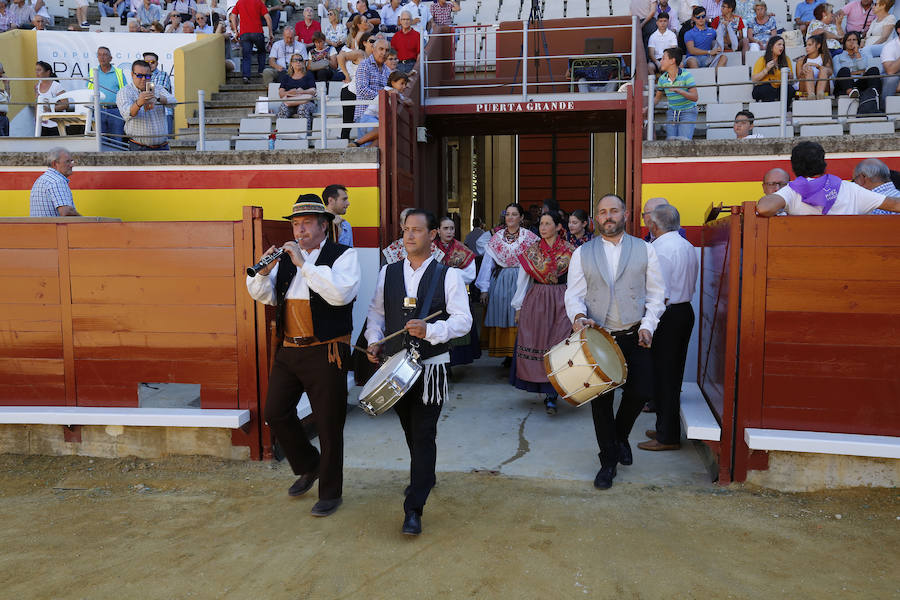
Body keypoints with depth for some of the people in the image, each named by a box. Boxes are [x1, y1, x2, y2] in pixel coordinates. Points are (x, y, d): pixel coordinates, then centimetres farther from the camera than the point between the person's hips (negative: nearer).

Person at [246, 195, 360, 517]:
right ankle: (308, 466, 35)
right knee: (276, 413, 11)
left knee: (328, 424, 3)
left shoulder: (343, 255, -6)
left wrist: (304, 264, -23)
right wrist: (264, 272, -11)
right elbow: (263, 296, 9)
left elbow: (341, 293, -24)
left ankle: (330, 493, 20)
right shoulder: (286, 256, 11)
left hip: (326, 352, -6)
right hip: (288, 350, 6)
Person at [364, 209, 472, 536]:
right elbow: (376, 311, 15)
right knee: (410, 430, 20)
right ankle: (424, 476, 46)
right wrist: (374, 340, -1)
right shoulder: (388, 272, 7)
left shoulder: (448, 275, -5)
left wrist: (430, 330, -24)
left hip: (431, 365, -4)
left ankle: (414, 509, 2)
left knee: (423, 435, -4)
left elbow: (463, 319, -10)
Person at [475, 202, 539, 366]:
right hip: (500, 283, 3)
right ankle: (507, 355, 12)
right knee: (502, 318, 3)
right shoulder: (497, 238, 9)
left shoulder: (530, 238, 2)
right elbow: (488, 263, 7)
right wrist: (484, 289, 2)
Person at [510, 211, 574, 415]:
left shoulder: (569, 251, 1)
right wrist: (518, 307, 6)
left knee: (558, 345, -8)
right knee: (535, 343, 2)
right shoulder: (531, 250, 6)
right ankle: (549, 392, 18)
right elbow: (522, 280, 8)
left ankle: (551, 396, -4)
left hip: (561, 304, -2)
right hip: (535, 303, 2)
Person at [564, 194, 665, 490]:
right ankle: (608, 462, 20)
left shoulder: (644, 250, 7)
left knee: (641, 393, -7)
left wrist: (647, 325, -8)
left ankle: (620, 435, 27)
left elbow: (656, 294, 6)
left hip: (634, 336, 0)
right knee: (600, 400, 3)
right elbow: (574, 295, 2)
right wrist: (578, 315, -19)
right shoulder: (581, 254, 7)